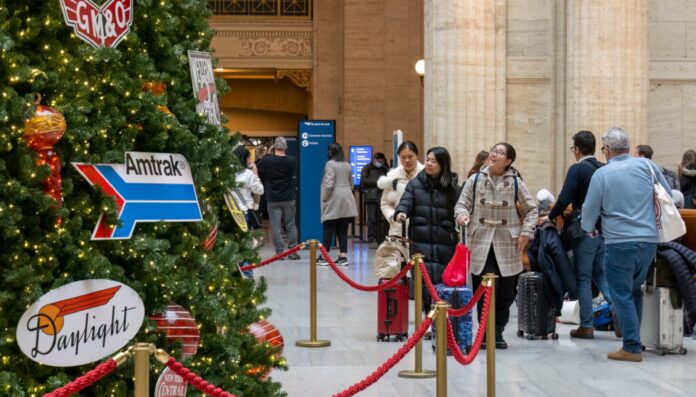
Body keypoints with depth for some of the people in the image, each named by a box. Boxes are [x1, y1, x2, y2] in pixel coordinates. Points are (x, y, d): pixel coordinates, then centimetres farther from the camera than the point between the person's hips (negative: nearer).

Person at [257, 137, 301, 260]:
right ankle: (293, 251, 11)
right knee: (291, 226, 11)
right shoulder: (292, 161, -6)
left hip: (272, 200, -1)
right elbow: (294, 178, 4)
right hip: (288, 199, 1)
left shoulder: (266, 161, -10)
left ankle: (279, 252, 2)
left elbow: (258, 171, 7)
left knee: (276, 227, 4)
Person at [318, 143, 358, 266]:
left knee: (328, 230, 0)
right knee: (343, 230, 7)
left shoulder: (330, 164, -9)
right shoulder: (347, 165, 13)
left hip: (334, 201, -6)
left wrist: (324, 198, -7)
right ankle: (343, 257, 4)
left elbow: (329, 184, -16)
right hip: (346, 202, 6)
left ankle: (324, 257, 3)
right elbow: (351, 184, 19)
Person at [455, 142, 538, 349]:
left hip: (507, 246, 1)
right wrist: (462, 214, -13)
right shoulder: (475, 180, 4)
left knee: (505, 292, 4)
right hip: (480, 243, -1)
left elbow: (531, 209, 10)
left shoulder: (516, 183, 4)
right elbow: (462, 204, 9)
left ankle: (497, 332, 18)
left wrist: (526, 232, -1)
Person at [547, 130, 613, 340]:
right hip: (604, 228, 6)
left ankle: (587, 326, 5)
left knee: (583, 278, 3)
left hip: (585, 230, -6)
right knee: (600, 273, 19)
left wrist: (551, 217, -4)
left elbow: (564, 199, -17)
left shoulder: (577, 169, -11)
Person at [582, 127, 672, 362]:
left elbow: (590, 209, 0)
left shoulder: (602, 174, -6)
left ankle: (632, 348, 1)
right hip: (649, 240, 4)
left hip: (619, 243, -4)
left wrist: (590, 229, 21)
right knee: (635, 291, 19)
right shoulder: (646, 165, 2)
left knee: (623, 296, 3)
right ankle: (633, 339, 22)